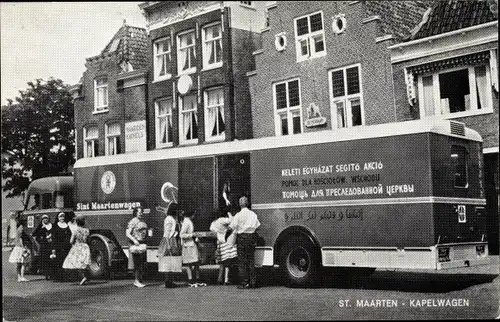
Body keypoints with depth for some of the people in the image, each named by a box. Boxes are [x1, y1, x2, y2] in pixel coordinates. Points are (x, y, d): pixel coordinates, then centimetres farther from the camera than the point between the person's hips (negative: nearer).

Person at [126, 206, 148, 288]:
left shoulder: (143, 221, 16)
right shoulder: (133, 222, -8)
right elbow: (127, 233, -13)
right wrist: (134, 240, -24)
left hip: (142, 244, 8)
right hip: (135, 244, -8)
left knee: (143, 262, 6)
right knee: (137, 263, -8)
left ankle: (140, 280, 12)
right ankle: (137, 280, -4)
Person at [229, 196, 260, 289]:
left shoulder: (238, 215, -9)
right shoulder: (253, 214, 5)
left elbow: (232, 227, -9)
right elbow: (257, 226, 7)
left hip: (242, 237, -4)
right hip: (252, 237, 4)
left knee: (242, 261, 2)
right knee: (251, 260, 11)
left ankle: (245, 283, 0)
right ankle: (253, 282, 11)